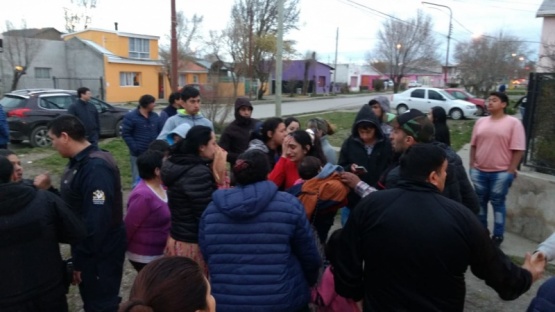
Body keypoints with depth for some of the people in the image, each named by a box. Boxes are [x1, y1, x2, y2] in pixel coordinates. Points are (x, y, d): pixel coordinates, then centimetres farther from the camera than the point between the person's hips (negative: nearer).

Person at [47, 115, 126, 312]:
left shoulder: (96, 168, -28)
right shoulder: (81, 162, 5)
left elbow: (96, 220, -29)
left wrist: (80, 260, -22)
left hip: (100, 253, -9)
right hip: (90, 248, 9)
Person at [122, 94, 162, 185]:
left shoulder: (155, 116, 10)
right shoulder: (130, 117, -7)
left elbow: (159, 132, 16)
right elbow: (125, 134, -8)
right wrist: (135, 148, -16)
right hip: (138, 154, -5)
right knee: (138, 178, 1)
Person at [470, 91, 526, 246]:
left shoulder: (513, 123, -7)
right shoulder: (481, 122, 7)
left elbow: (518, 150, -9)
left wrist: (510, 171, -13)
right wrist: (472, 165, 6)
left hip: (501, 172, -4)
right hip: (479, 171, 5)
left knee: (497, 203, 5)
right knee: (480, 201, 14)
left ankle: (498, 236, 17)